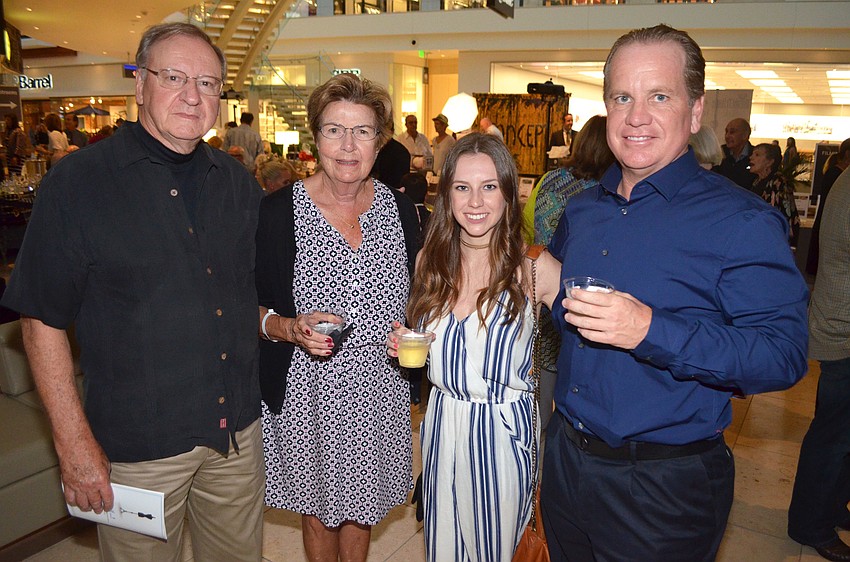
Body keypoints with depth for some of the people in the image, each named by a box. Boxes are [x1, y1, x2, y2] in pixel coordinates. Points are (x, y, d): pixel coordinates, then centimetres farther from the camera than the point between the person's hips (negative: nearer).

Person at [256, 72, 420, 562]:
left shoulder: (399, 209, -1)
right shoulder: (280, 211, -11)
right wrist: (290, 328, -24)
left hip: (381, 392, 3)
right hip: (310, 394, -2)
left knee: (362, 504, 20)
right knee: (320, 507, 17)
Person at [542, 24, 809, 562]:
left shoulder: (743, 221, -14)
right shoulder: (581, 209, 5)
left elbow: (784, 355, -22)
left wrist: (652, 331, -30)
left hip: (665, 485, -5)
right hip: (564, 455, 6)